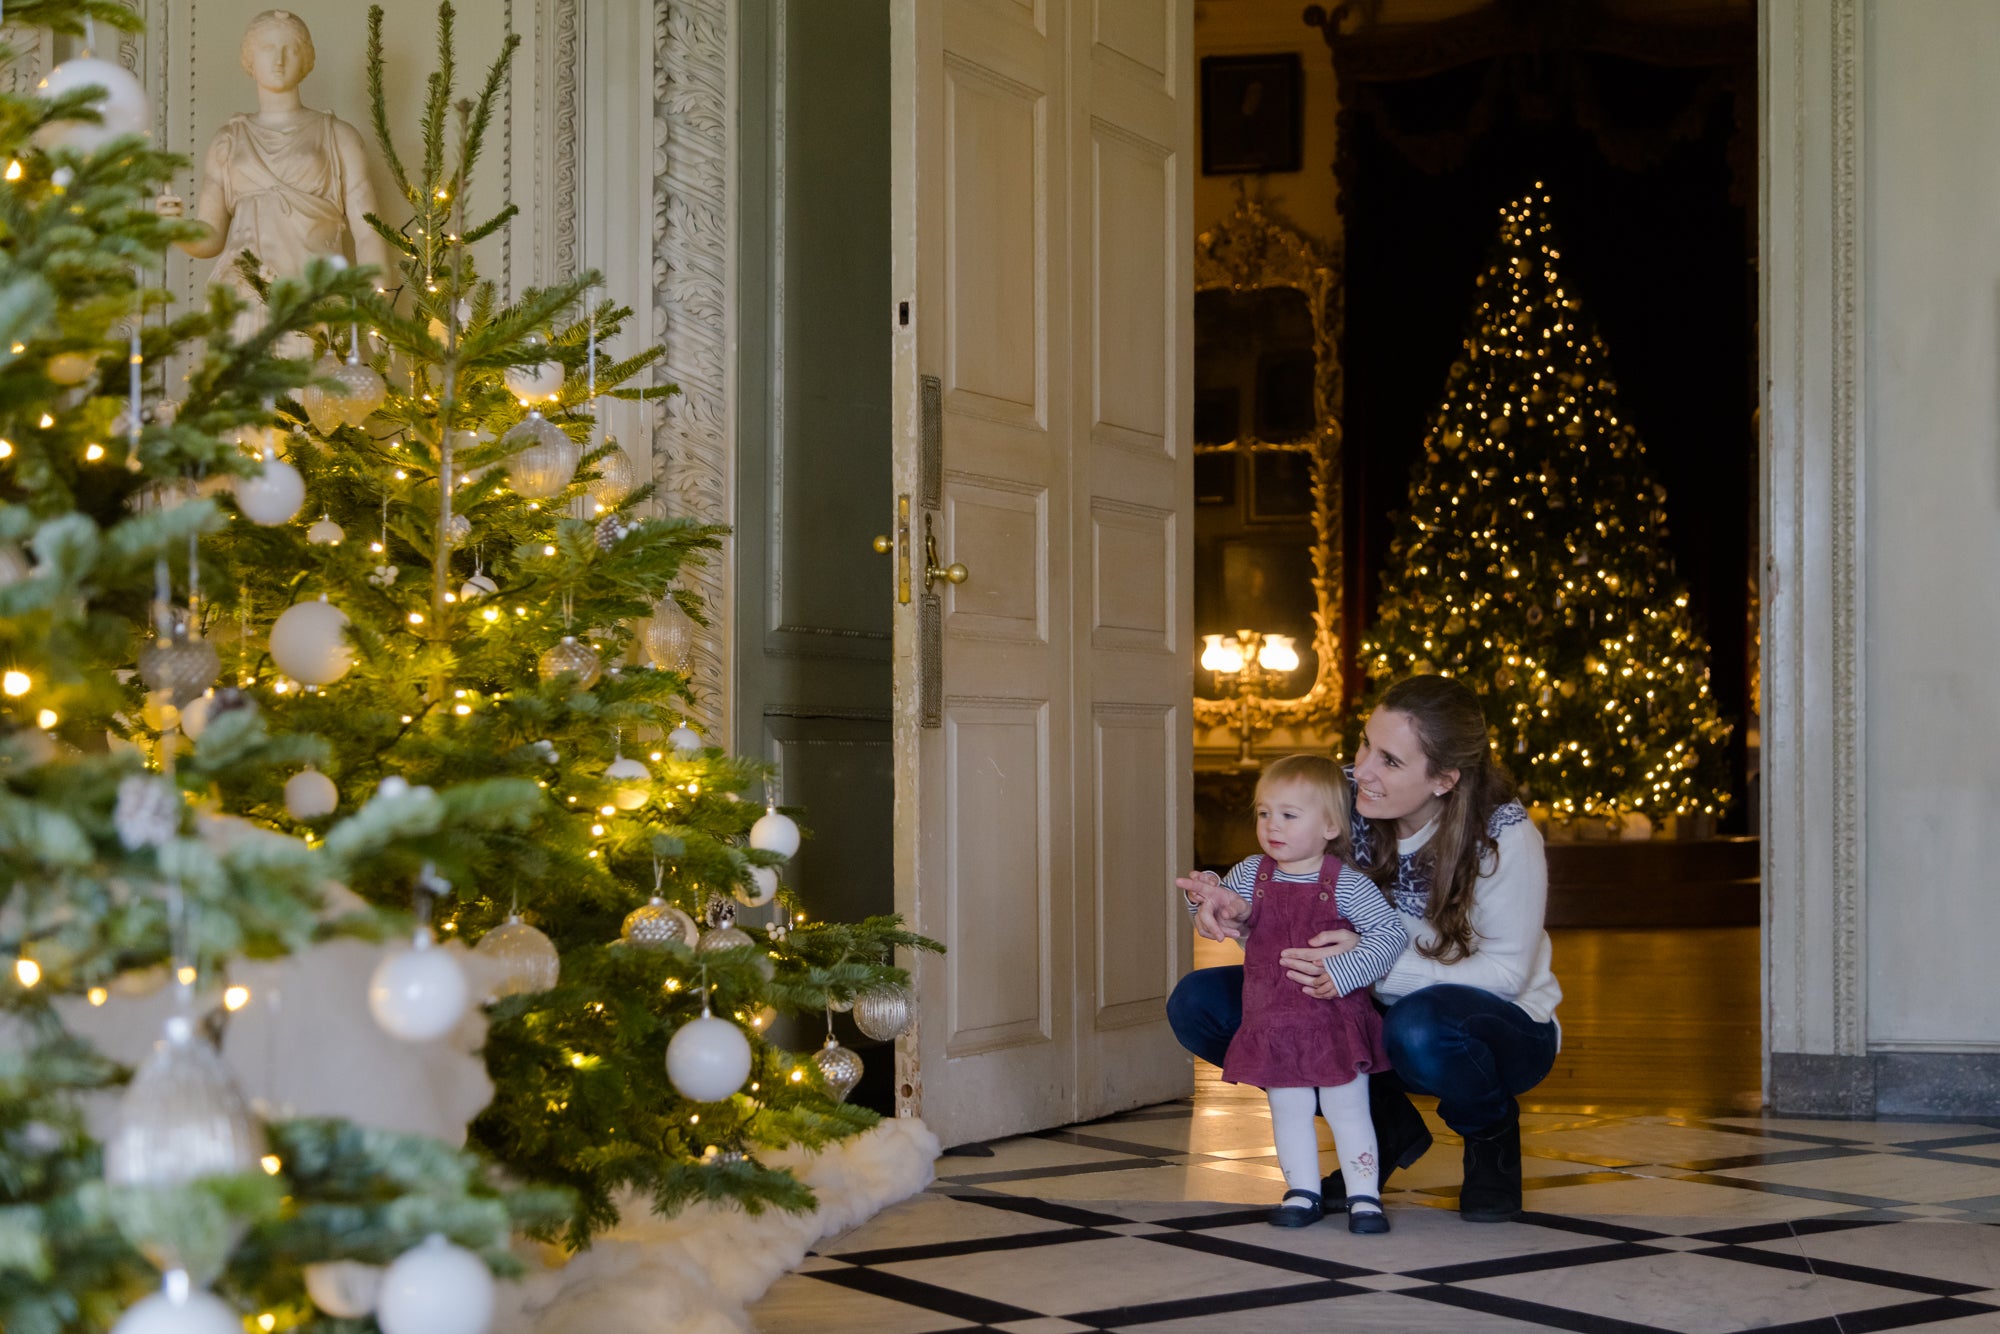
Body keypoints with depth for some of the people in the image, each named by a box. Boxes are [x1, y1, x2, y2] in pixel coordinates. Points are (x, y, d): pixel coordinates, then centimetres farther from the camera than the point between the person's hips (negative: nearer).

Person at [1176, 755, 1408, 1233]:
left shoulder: (1346, 884, -12)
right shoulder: (1250, 875, 2)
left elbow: (1392, 932, -14)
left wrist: (1341, 972, -23)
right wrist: (1208, 894, -8)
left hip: (1335, 1019, -4)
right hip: (1271, 1022, 4)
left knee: (1346, 1109, 1)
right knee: (1288, 1110, 10)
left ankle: (1364, 1195, 8)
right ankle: (1302, 1191, 21)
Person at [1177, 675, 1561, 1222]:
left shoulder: (1504, 836, -24)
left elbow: (1506, 971, -22)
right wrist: (1235, 909, -29)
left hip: (1502, 1025, -5)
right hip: (1370, 1016, 5)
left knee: (1421, 1028, -42)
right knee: (1198, 1003, -13)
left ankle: (1493, 1135, -4)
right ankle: (1386, 1125, 2)